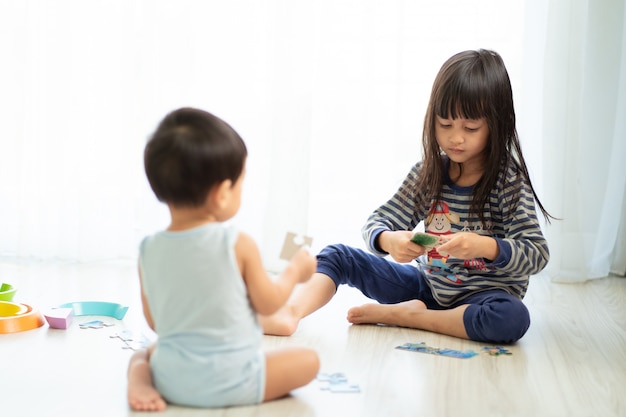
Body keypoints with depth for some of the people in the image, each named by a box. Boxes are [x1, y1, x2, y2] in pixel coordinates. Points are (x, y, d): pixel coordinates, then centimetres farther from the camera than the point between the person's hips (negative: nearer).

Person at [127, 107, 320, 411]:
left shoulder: (148, 250, -3)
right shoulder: (238, 244, -14)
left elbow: (153, 321, 8)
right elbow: (268, 303, -1)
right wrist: (295, 270, 16)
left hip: (172, 382, 1)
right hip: (230, 383, -1)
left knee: (145, 352, 32)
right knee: (307, 359, 15)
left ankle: (141, 382, 2)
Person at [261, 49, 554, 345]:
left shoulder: (509, 180, -13)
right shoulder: (427, 173, -2)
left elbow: (537, 254, -18)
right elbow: (376, 223, -2)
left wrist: (486, 247, -38)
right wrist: (387, 241, -27)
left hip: (482, 296, -4)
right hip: (428, 285, 4)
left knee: (514, 318, -38)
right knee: (337, 255, -2)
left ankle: (401, 315, -23)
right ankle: (289, 314, -28)